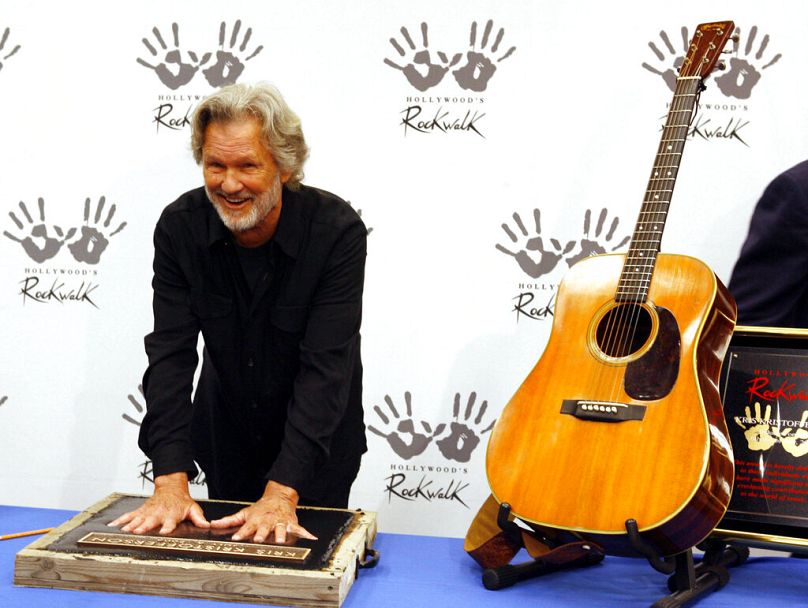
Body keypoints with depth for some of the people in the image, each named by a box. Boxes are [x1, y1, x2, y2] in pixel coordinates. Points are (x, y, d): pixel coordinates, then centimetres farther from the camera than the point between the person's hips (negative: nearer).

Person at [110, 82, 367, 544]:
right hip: (226, 432, 3)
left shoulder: (337, 231, -28)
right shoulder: (180, 226, -18)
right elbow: (171, 354, -20)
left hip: (317, 441, -2)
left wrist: (281, 493, -38)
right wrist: (171, 482, -31)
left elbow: (326, 366, -31)